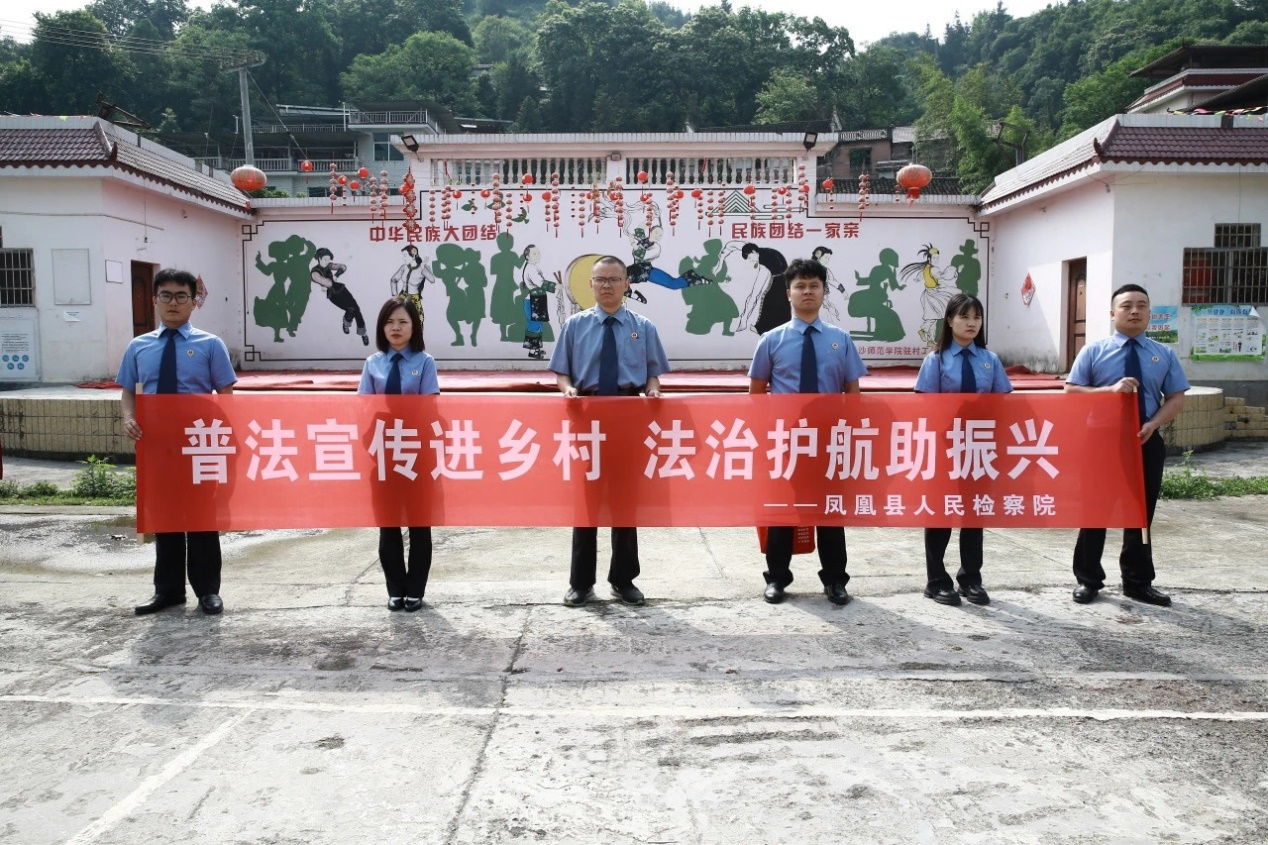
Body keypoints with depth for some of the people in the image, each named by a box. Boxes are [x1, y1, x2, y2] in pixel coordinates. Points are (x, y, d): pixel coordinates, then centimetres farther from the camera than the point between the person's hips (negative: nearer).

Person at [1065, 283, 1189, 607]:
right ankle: (1088, 579, 18)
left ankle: (1138, 582, 24)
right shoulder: (1093, 351, -2)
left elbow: (1176, 399, 4)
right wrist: (1111, 390, -20)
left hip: (1147, 442, 2)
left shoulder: (1164, 355, 4)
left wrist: (1152, 425, -14)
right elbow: (1072, 391, -6)